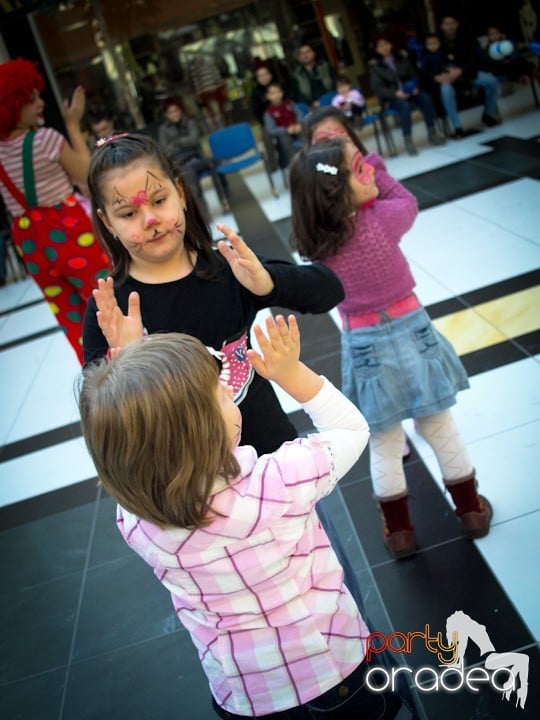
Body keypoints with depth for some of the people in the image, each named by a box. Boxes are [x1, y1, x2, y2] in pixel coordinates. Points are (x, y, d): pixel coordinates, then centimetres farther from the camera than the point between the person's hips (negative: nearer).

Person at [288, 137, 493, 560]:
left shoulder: (316, 241, -10)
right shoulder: (382, 220, -19)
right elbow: (407, 202, 4)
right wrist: (375, 170, 4)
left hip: (364, 345, 2)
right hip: (408, 330, -1)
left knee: (383, 444, 15)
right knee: (440, 428, 17)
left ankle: (399, 531, 28)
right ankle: (471, 510, 34)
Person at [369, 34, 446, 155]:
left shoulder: (402, 59, 12)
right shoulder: (375, 66, 0)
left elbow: (413, 74, 11)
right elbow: (377, 88, -9)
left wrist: (415, 87, -12)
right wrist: (395, 93, -23)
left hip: (409, 92, 4)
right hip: (391, 98, -4)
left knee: (425, 98, -26)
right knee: (404, 105, -36)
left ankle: (432, 134, -19)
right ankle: (408, 141, -33)